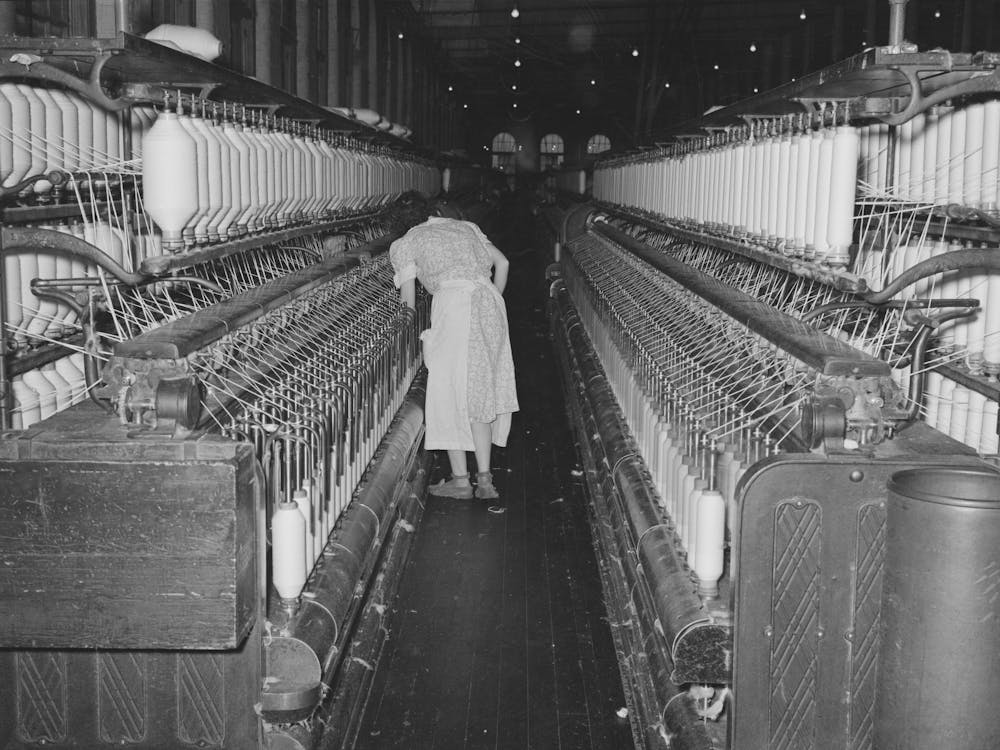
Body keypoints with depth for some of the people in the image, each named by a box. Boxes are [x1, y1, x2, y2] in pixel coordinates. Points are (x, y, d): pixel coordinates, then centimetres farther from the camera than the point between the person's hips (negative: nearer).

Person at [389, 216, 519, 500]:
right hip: (489, 299, 5)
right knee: (481, 394, 12)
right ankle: (484, 479, 10)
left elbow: (408, 299, 8)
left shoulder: (404, 244, 14)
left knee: (449, 393, 4)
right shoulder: (465, 226, 28)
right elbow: (502, 262, 22)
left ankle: (460, 480, 5)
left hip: (453, 301, -5)